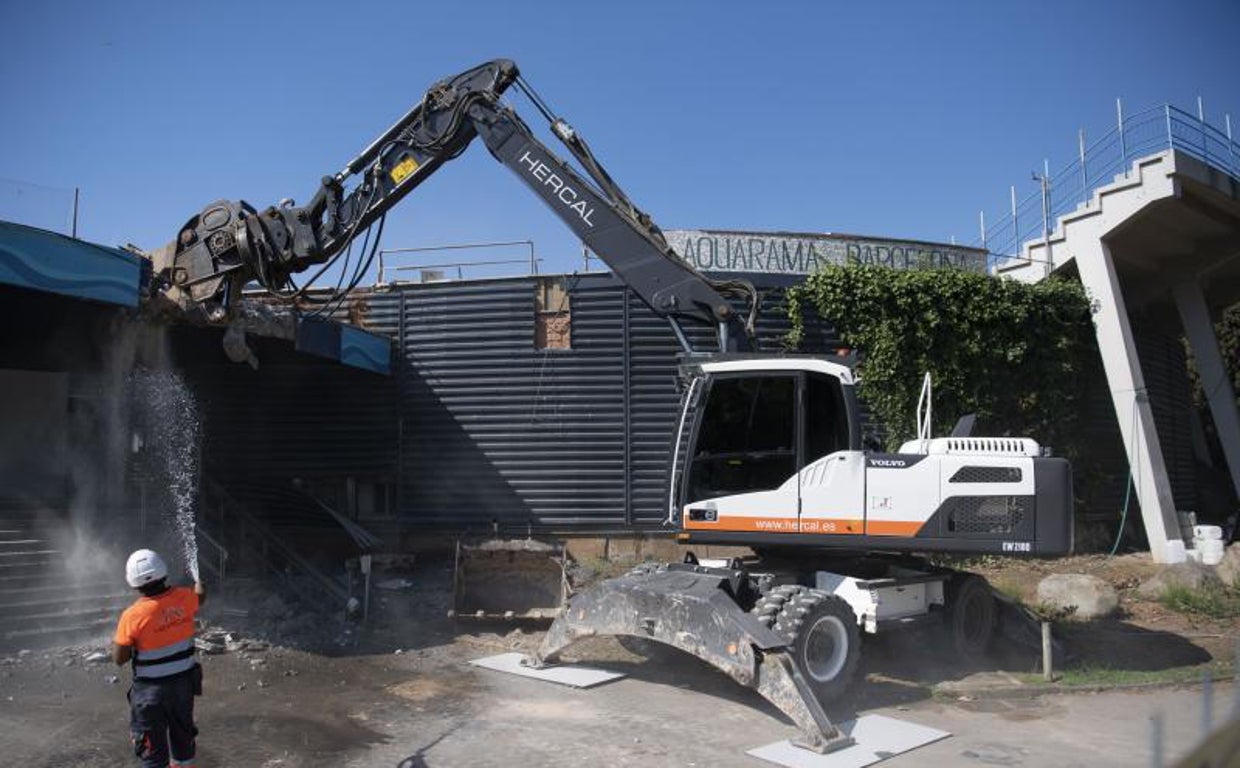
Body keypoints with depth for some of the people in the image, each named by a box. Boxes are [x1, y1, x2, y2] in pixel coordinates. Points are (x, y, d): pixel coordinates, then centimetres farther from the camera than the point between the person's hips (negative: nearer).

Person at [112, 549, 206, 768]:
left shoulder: (133, 616, -23)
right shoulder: (183, 598, -12)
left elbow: (119, 659, -14)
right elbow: (200, 597, 14)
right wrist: (199, 583, 37)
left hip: (151, 690, -4)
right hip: (184, 682, 4)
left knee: (152, 745, 10)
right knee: (183, 734, 24)